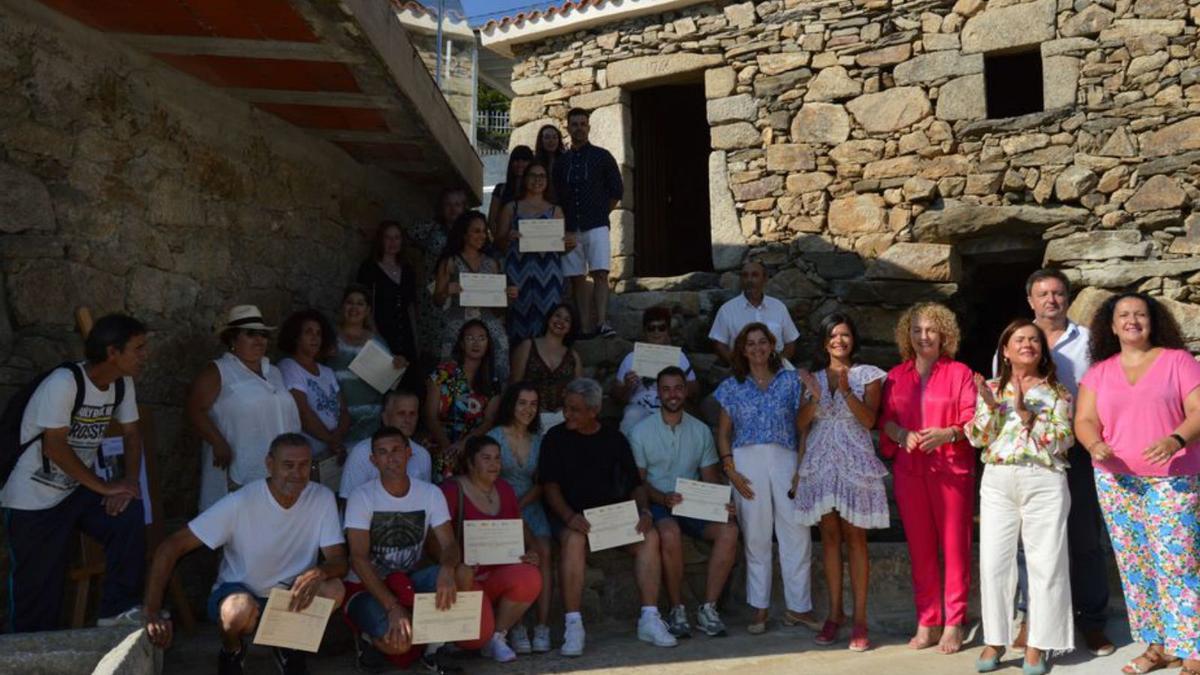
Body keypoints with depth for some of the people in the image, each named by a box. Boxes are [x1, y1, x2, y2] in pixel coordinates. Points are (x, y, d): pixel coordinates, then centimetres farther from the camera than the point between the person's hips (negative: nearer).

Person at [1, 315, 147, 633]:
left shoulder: (122, 384, -3)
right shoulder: (64, 382, -24)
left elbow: (131, 433, 6)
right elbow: (55, 447, -24)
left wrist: (129, 481, -12)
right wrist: (104, 487, -20)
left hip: (78, 488, 6)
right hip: (34, 499, -6)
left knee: (129, 513, -20)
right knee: (37, 591, 1)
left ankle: (117, 610, -10)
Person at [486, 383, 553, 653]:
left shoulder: (538, 440, 16)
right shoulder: (495, 436, 4)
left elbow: (540, 485, 12)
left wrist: (519, 505, -5)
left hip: (530, 507, 3)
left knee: (544, 551, -25)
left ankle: (543, 625, -25)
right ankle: (516, 627, -24)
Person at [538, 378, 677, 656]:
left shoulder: (614, 439, 14)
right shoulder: (556, 437, 6)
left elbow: (635, 483, 14)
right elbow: (550, 485, -3)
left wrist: (644, 511, -7)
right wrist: (569, 516, -20)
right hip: (571, 516, -3)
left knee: (650, 536, -24)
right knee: (573, 540, -36)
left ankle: (649, 620, -18)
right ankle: (573, 626, -31)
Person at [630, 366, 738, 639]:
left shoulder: (701, 430, 13)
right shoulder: (641, 431, 3)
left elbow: (710, 477, 11)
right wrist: (664, 498, -21)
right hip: (657, 504, -3)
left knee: (729, 529, -25)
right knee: (670, 533, -36)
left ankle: (708, 608, -17)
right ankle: (677, 610, -19)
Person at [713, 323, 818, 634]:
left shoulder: (790, 381, 10)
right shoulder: (732, 387, 11)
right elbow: (723, 433, 10)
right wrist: (730, 470, -2)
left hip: (785, 460, 0)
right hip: (747, 461, 0)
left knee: (797, 532, -4)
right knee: (755, 535, 2)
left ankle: (799, 607, 6)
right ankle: (760, 609, 10)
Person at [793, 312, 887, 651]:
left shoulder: (867, 375, 4)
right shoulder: (813, 377, 13)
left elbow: (869, 420, -6)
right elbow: (801, 423, 4)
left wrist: (846, 390, -18)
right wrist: (816, 396, -12)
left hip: (854, 463, -3)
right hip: (820, 462, 3)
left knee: (855, 537, -3)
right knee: (829, 536, 5)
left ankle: (859, 618, 2)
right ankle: (834, 612, 13)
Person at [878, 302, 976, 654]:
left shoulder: (960, 373, 2)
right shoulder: (895, 376, 12)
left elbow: (972, 421, -2)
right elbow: (886, 420, 11)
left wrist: (948, 434, -20)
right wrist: (902, 435, -10)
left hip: (951, 469, -3)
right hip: (909, 471, 3)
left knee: (954, 546, 0)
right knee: (920, 547, 6)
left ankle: (953, 625, 8)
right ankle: (927, 623, 14)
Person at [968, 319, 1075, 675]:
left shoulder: (1056, 391, 5)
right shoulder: (991, 389, 10)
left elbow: (1062, 440, -6)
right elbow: (977, 438, 2)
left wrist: (1025, 413, -14)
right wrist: (991, 406, -12)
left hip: (1044, 482, -1)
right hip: (997, 483, 2)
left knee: (1045, 564, 0)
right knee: (993, 562, 1)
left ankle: (1037, 644, 10)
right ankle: (995, 640, 11)